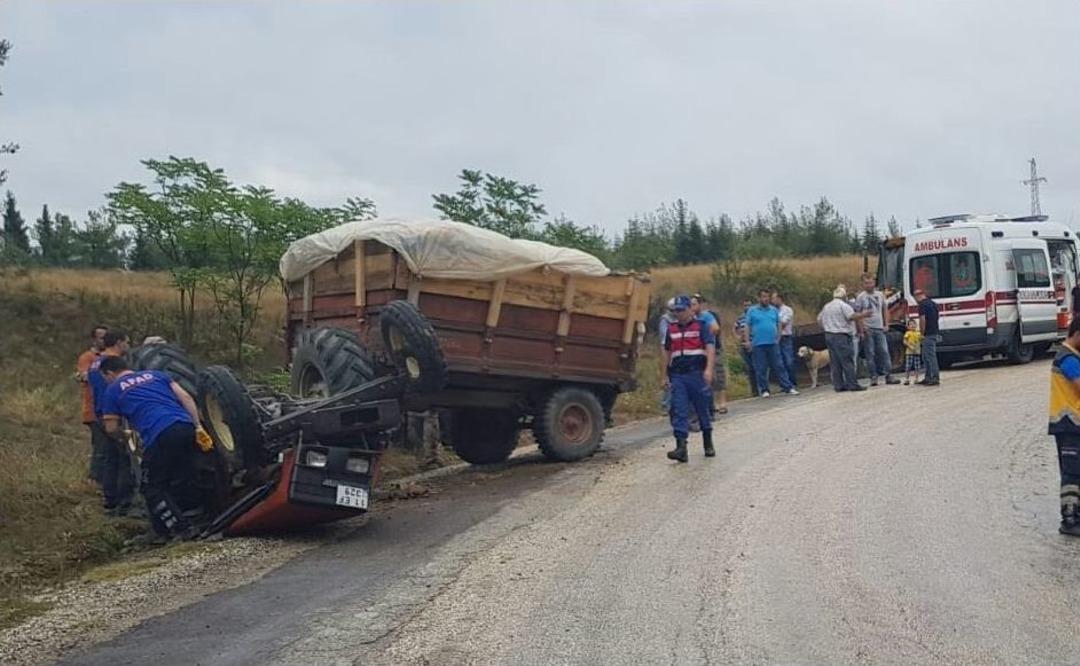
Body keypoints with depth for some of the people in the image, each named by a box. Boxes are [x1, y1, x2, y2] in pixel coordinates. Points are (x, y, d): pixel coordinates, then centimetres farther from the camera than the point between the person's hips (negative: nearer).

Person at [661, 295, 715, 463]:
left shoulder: (700, 326, 1)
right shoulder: (672, 329, 15)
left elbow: (710, 347, -10)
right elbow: (667, 353, 23)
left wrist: (709, 369, -24)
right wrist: (665, 376, 20)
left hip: (697, 374, -4)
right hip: (677, 376, 4)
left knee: (703, 410, 8)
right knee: (678, 411, -7)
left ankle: (708, 445, 23)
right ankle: (681, 448, -12)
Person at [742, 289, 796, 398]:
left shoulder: (774, 310, 12)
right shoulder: (752, 311, 4)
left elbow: (778, 325, 16)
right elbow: (748, 327, 2)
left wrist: (778, 338, 7)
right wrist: (747, 341, -5)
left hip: (772, 344, 2)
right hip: (758, 344, -2)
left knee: (779, 367, 2)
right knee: (761, 369, 1)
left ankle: (788, 387, 3)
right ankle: (764, 390, 9)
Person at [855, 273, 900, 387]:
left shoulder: (880, 295, 10)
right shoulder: (860, 297, -2)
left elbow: (884, 310, 18)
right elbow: (857, 314, -4)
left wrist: (885, 324, 10)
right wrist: (862, 328, -11)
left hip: (879, 328, 3)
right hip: (868, 329, -3)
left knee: (884, 352, -1)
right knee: (870, 354, -1)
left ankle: (888, 376, 1)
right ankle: (873, 377, 3)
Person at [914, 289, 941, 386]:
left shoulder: (922, 304, -12)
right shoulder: (932, 303, 16)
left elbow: (922, 320, -20)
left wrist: (922, 333, -10)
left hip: (928, 334, -10)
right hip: (935, 332, 10)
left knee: (930, 356, -7)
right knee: (926, 356, 15)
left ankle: (935, 378, -7)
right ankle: (927, 378, 17)